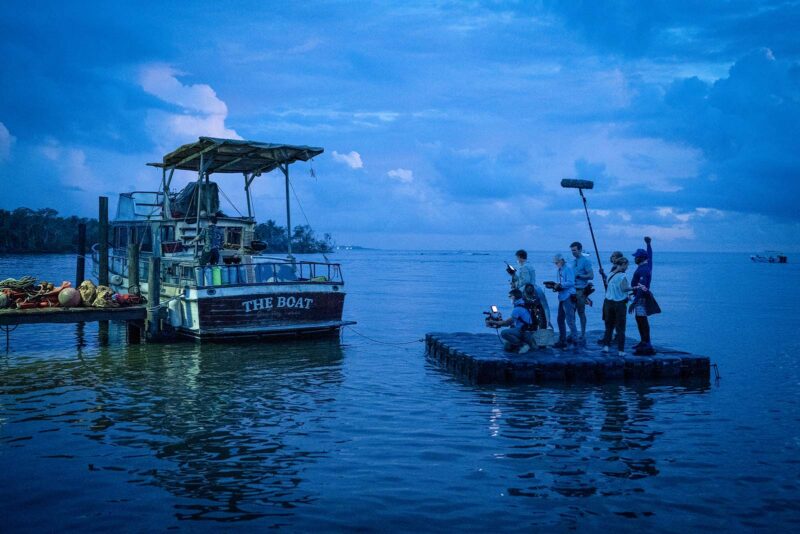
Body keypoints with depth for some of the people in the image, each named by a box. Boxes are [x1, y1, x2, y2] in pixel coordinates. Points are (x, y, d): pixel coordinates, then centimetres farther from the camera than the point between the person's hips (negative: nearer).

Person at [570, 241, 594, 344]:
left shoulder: (585, 261, -7)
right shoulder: (574, 261, 16)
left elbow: (591, 276, -12)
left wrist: (578, 275, -16)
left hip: (581, 290, -7)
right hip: (573, 289, 7)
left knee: (581, 313, -2)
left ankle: (583, 336, 6)